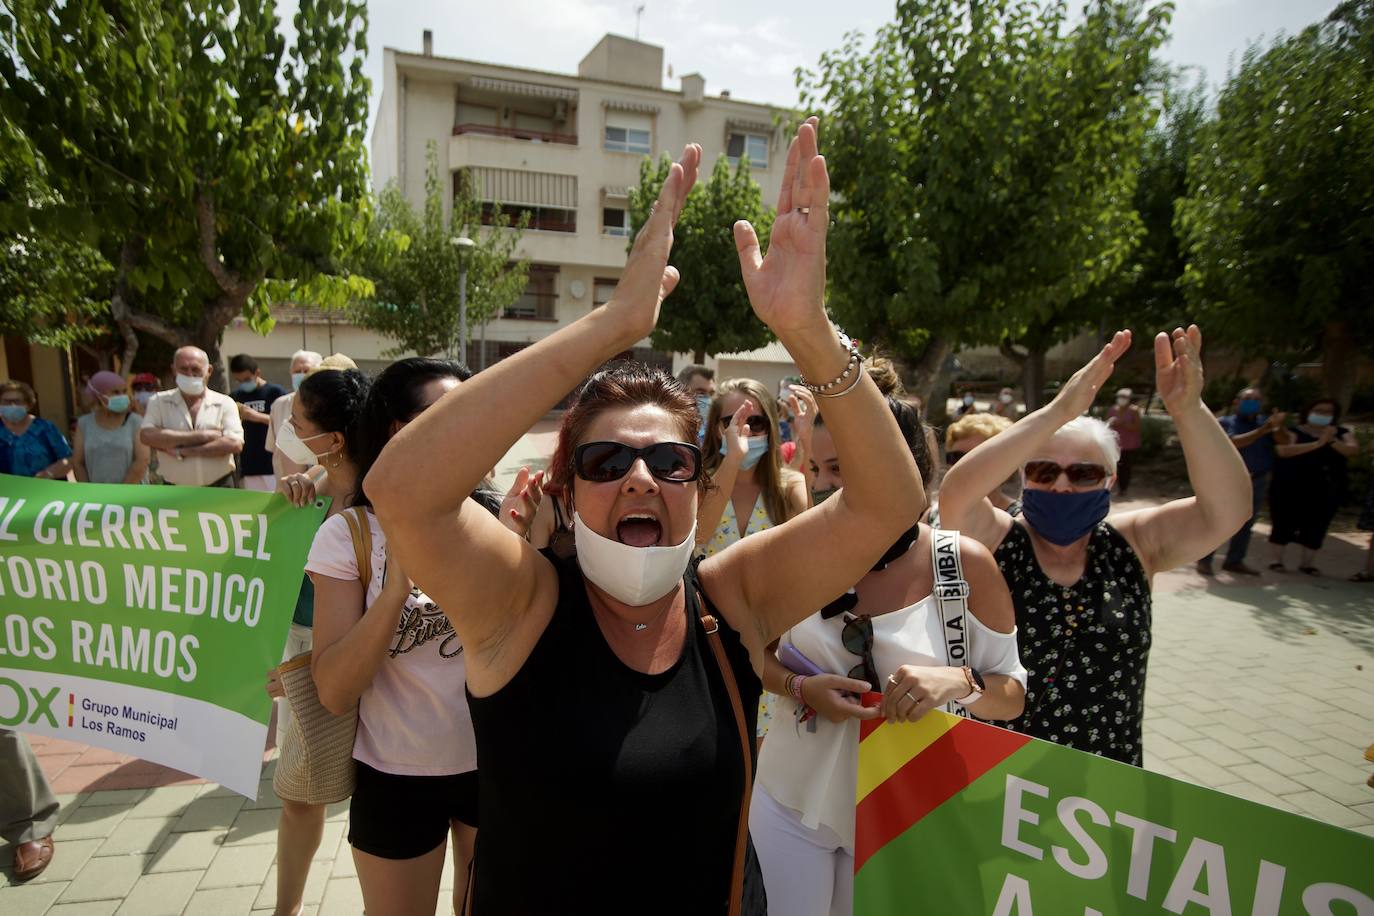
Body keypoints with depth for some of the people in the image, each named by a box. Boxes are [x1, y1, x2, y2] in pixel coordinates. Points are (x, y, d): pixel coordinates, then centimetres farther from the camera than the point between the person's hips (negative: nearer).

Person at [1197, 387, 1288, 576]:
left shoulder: (1264, 422, 9)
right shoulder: (1225, 423, -3)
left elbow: (1284, 440, -6)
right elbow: (1235, 442, -20)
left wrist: (1277, 426, -27)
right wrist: (1263, 430, -26)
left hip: (1257, 482, 5)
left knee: (1245, 524, 11)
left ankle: (1234, 561, 21)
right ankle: (1204, 560, 1)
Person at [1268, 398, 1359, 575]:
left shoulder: (1342, 433, 11)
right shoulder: (1294, 431, -1)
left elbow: (1353, 451, -4)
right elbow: (1283, 451, -18)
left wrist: (1332, 441, -21)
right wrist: (1317, 443, -22)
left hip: (1325, 491, 3)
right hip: (1290, 488, -3)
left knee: (1316, 526, 3)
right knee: (1284, 522, -1)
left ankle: (1307, 561, 10)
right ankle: (1276, 558, 7)